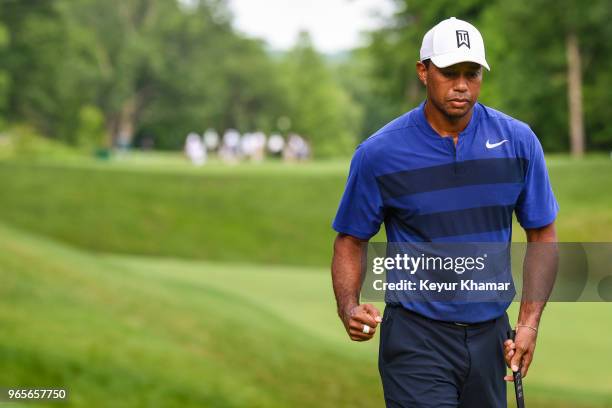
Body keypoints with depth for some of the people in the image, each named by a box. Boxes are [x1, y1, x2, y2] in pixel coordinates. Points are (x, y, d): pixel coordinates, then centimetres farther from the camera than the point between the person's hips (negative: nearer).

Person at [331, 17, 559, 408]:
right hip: (417, 341, -3)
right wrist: (349, 308, -15)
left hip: (491, 334, 3)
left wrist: (529, 323, -2)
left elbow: (542, 233, 7)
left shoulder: (519, 141, -1)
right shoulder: (378, 154, -7)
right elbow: (351, 239, 3)